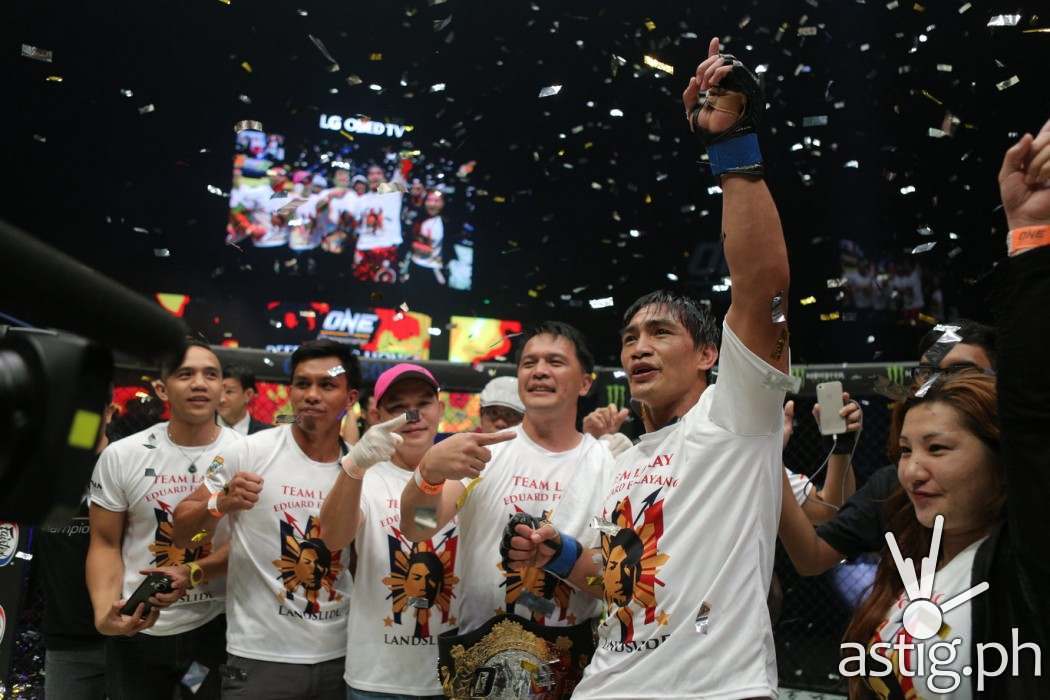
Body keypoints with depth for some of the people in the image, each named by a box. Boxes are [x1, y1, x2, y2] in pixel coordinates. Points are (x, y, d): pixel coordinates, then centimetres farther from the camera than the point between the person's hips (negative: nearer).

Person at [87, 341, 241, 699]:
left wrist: (193, 573, -21)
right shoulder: (120, 456, -4)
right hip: (134, 630, 1)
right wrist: (104, 612, -15)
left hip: (216, 626, 0)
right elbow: (105, 543, 0)